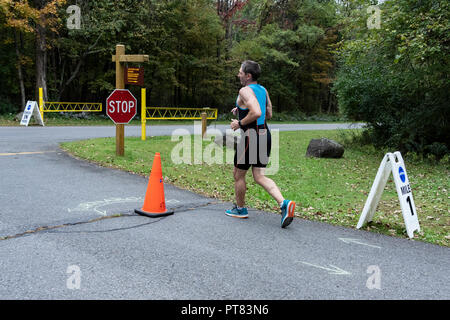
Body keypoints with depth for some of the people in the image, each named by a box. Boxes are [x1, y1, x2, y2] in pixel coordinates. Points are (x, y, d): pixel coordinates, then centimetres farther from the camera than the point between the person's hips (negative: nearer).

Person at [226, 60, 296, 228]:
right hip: (265, 135, 8)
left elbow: (256, 113, -29)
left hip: (251, 137, -8)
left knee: (238, 174, 12)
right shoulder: (263, 90, 12)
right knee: (259, 177, 9)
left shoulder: (245, 90, -14)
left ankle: (240, 209, 27)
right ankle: (284, 203, -9)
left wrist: (239, 123, -14)